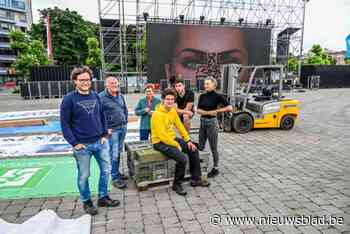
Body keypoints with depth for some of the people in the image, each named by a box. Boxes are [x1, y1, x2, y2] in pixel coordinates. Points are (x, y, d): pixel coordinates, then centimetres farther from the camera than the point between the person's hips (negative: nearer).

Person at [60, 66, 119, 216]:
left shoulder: (96, 96, 5)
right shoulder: (69, 99, -8)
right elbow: (65, 123, -8)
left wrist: (104, 135, 3)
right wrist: (74, 143, -12)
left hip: (100, 142, 5)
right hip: (82, 145, -4)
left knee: (106, 170, 12)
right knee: (84, 176, 9)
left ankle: (103, 198, 31)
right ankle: (86, 202, 30)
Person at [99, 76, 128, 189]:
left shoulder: (120, 96, 11)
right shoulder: (101, 97, -10)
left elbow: (125, 110, 21)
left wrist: (125, 122, 13)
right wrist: (105, 128, -13)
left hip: (123, 128, 6)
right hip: (112, 130, -6)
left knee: (118, 152, 14)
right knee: (114, 154, -4)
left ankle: (117, 172, 28)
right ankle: (115, 178, 6)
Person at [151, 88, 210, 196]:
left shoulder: (173, 110, 3)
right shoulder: (157, 114, -22)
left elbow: (180, 126, 9)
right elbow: (162, 135, -24)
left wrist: (188, 140, 2)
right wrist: (176, 145, -18)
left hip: (172, 138, 9)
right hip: (160, 142, -9)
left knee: (193, 150, 4)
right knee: (183, 158, -25)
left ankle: (196, 179, 17)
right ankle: (177, 184, -1)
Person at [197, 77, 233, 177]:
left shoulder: (217, 96, -9)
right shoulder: (202, 96, 6)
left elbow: (229, 108, -16)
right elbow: (198, 110, -1)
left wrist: (216, 111, -13)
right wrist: (208, 112, -16)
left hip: (212, 122, -6)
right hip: (202, 122, 6)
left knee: (213, 148, 5)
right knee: (200, 147, 13)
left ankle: (216, 168, 21)